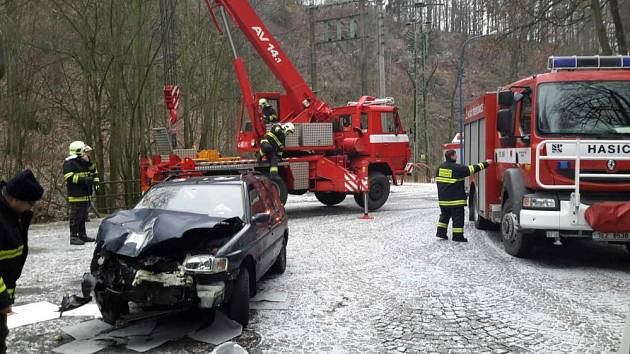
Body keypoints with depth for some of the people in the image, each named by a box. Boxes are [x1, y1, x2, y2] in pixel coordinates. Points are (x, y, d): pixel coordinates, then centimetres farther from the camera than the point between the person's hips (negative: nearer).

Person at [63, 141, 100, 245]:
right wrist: (83, 179, -24)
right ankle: (74, 237, -2)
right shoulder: (69, 162, -10)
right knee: (76, 216, -6)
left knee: (83, 216, 15)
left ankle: (82, 235, 23)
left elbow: (94, 172, 28)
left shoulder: (84, 162, 17)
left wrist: (96, 182, 13)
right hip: (76, 195, -9)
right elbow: (69, 177, -20)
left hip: (86, 194, 9)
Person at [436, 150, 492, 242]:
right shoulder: (457, 168, -14)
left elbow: (437, 179, 16)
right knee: (458, 217, 0)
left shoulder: (441, 167, 7)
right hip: (455, 199, -7)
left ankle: (441, 232, 18)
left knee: (445, 215, 19)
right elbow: (472, 169, -11)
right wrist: (485, 164, -3)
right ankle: (458, 235, 1)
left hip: (443, 198, 7)